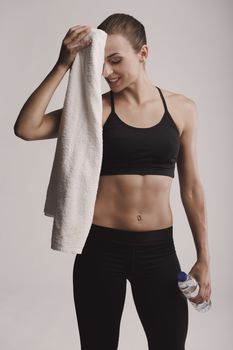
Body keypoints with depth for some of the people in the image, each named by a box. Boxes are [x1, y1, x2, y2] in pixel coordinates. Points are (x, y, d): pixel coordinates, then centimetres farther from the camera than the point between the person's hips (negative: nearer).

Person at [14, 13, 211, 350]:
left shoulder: (182, 108, 2)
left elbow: (191, 187, 6)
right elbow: (26, 129, -15)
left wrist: (204, 257, 5)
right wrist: (62, 66, -17)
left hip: (158, 248, 1)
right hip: (101, 247, -1)